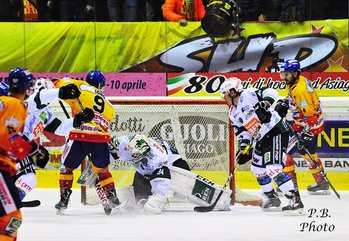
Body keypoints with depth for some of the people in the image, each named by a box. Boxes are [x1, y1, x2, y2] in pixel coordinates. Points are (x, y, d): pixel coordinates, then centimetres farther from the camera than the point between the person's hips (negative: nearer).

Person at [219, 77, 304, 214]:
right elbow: (241, 130, 17)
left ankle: (295, 201, -24)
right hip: (262, 139, 11)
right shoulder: (233, 113, 16)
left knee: (273, 169, -21)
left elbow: (270, 92, -24)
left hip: (276, 132, -11)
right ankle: (272, 198, 34)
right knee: (257, 168, 19)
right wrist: (243, 147, 2)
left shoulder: (247, 95, -13)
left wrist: (264, 103, -42)